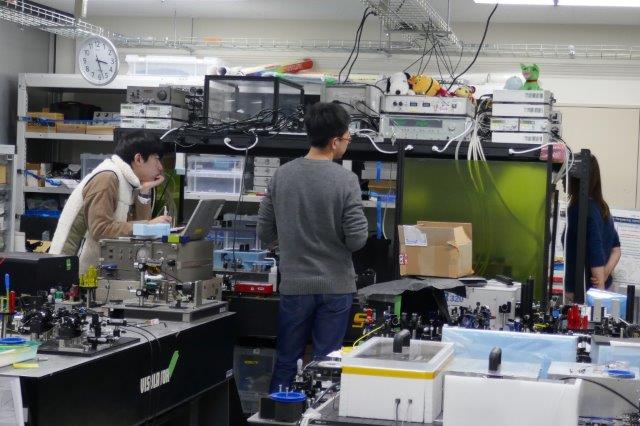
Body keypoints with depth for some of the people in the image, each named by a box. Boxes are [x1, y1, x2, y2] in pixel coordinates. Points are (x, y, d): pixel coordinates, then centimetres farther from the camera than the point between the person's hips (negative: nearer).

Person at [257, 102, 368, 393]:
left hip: (294, 284, 3)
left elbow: (265, 233, 2)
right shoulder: (345, 181, -14)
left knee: (286, 361, 14)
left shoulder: (281, 176, -3)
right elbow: (357, 240, -14)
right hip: (335, 285, -3)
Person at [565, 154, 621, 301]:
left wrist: (599, 292, -19)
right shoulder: (601, 207, 8)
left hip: (582, 291, -8)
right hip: (600, 287, 8)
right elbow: (616, 248, 11)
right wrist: (604, 274, -3)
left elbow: (595, 255, -21)